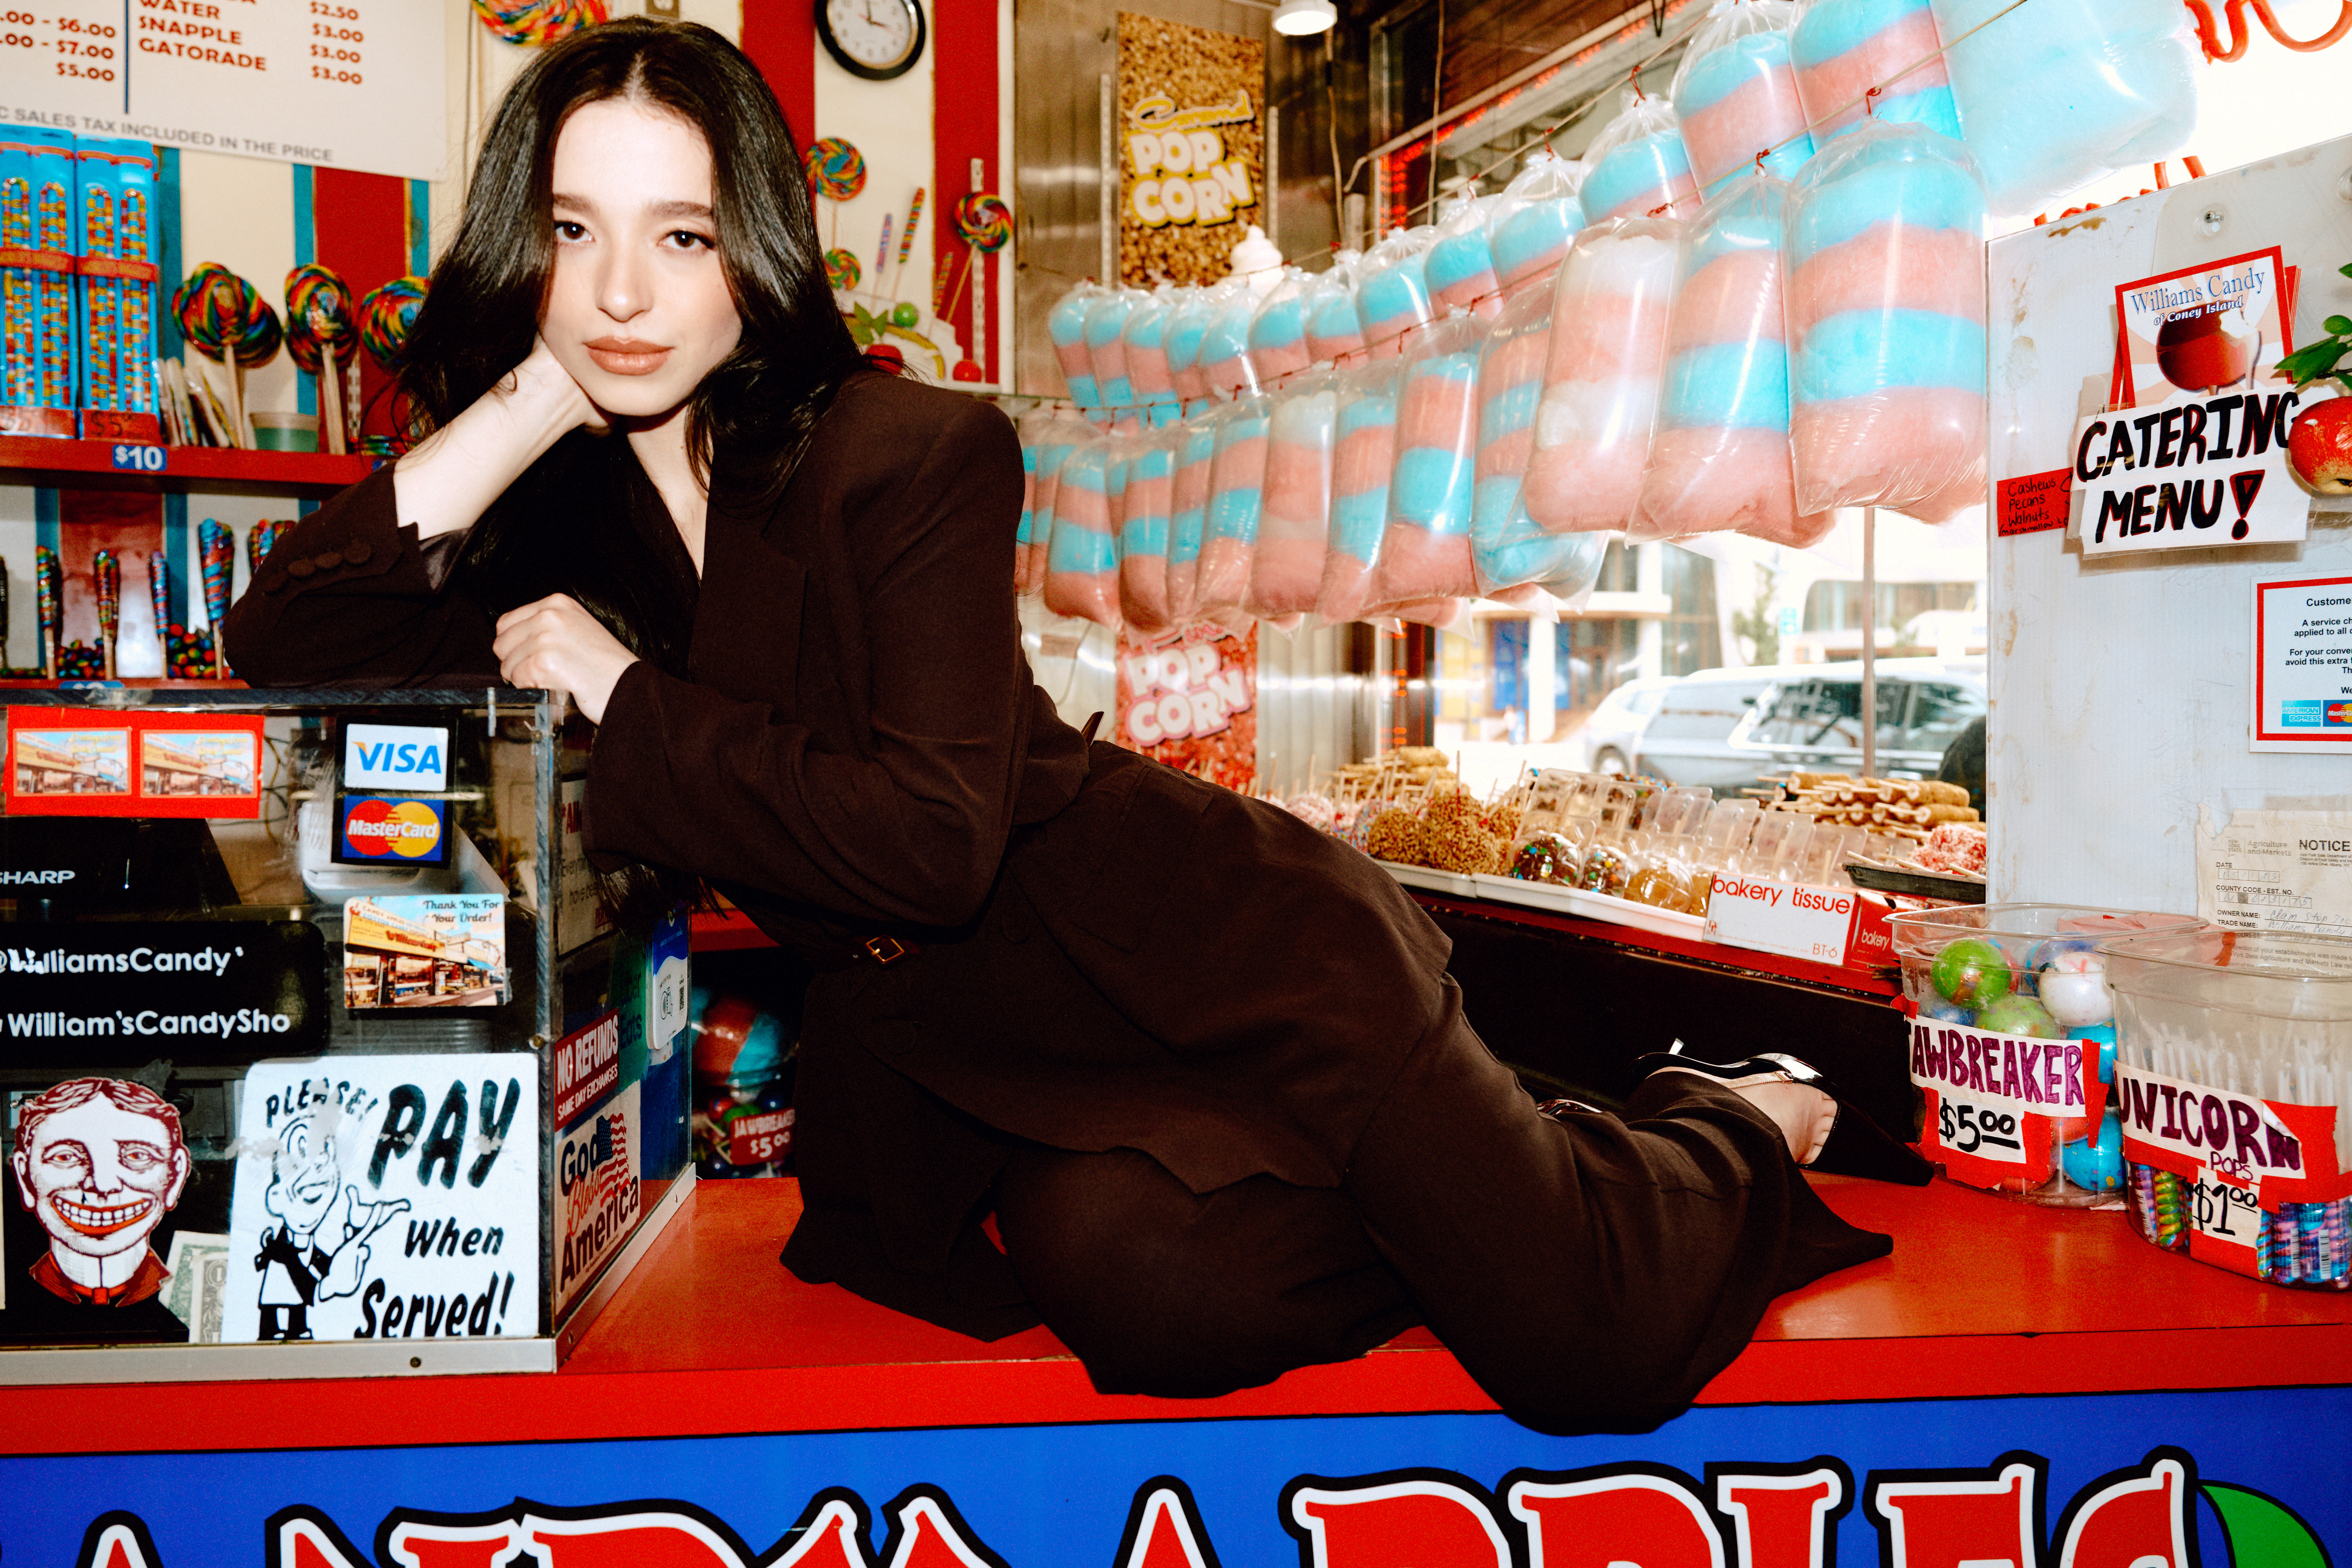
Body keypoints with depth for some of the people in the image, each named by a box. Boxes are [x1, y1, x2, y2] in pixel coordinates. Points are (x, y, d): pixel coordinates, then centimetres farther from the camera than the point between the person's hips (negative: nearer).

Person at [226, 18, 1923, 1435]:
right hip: (964, 1048, 6)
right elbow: (278, 650, -8)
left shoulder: (915, 453, -14)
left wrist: (624, 696, -17)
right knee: (1138, 1284, -26)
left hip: (1216, 947, -5)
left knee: (1585, 1347, -13)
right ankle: (1428, 1189, 8)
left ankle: (1739, 1126, 23)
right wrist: (528, 401, -15)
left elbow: (933, 838, -23)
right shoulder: (546, 512, 5)